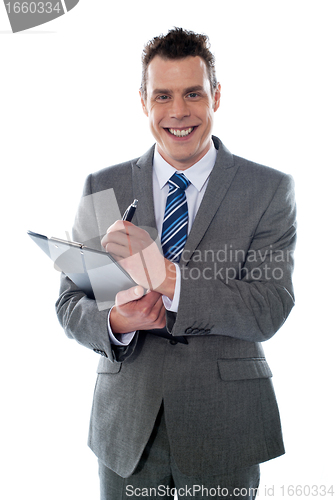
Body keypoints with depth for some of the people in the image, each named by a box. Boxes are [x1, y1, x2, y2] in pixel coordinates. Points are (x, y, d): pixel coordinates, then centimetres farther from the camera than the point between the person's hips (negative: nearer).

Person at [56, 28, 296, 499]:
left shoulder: (271, 190, -4)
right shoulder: (103, 189, 2)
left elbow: (270, 309, -13)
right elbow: (70, 303, 3)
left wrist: (165, 277, -26)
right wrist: (117, 321, -19)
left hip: (225, 427, -1)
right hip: (125, 428, 2)